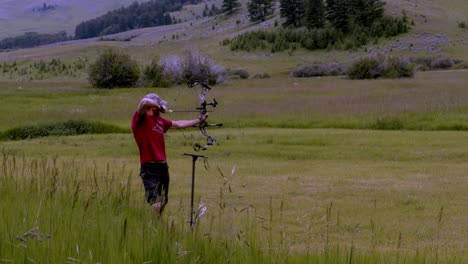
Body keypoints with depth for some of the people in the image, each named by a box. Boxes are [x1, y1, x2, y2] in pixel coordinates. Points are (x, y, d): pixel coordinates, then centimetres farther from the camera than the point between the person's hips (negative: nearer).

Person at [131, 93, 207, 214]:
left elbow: (179, 124, 28)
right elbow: (145, 102, -26)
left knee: (162, 202, 17)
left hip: (163, 167, 8)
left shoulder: (159, 120, 16)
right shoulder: (140, 118, -6)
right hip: (149, 168, -8)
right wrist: (157, 106, -7)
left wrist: (199, 120, 34)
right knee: (155, 205, -16)